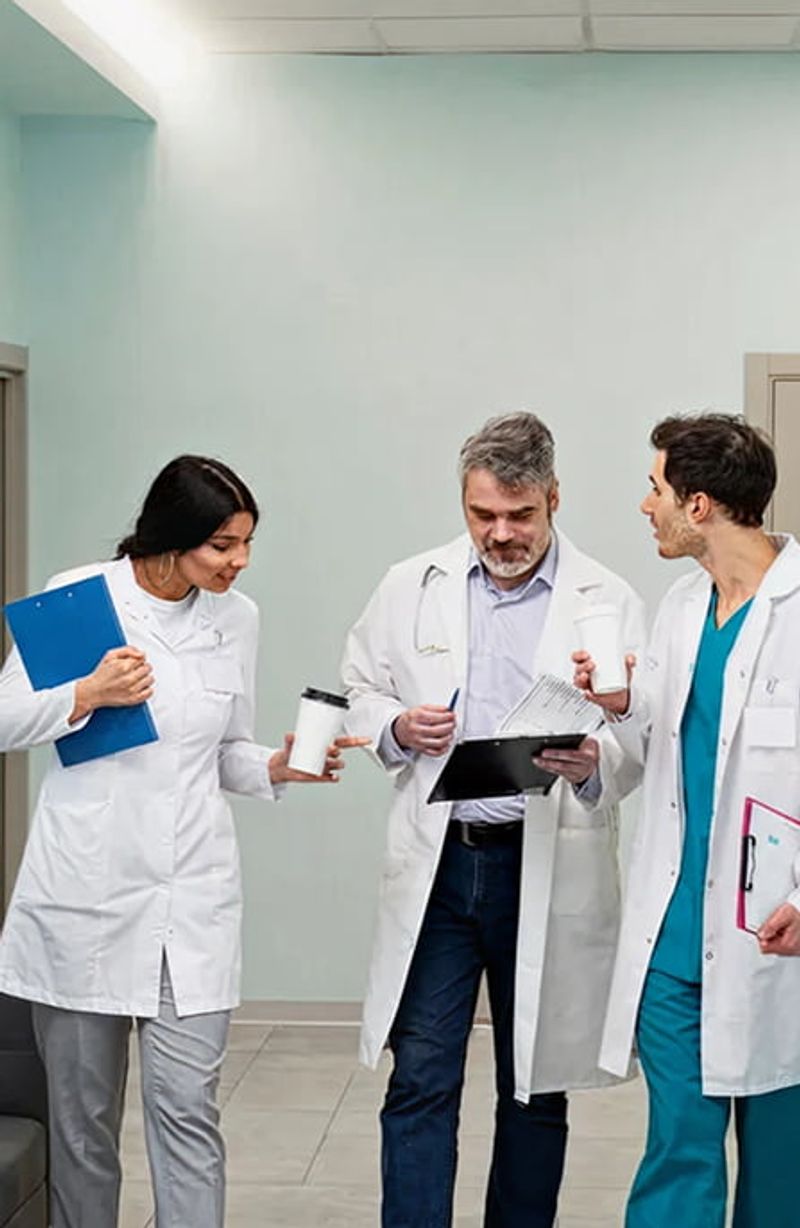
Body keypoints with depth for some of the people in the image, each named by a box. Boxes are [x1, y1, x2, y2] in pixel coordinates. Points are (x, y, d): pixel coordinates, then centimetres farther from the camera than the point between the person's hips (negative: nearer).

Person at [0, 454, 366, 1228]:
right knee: (81, 1111, 7)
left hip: (192, 895, 2)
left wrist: (277, 767, -4)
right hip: (86, 889, -2)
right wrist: (87, 696, -14)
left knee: (188, 1108, -3)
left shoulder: (237, 618, 8)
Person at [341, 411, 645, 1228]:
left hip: (549, 874, -1)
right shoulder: (412, 588, 6)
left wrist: (594, 762, -26)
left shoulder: (609, 602, -1)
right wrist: (397, 726, -8)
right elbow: (357, 689, 14)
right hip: (436, 863, 1)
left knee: (535, 1088, 11)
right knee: (419, 1083, 0)